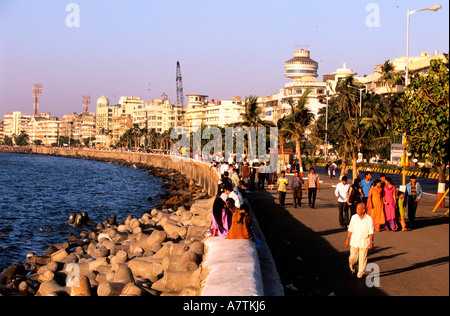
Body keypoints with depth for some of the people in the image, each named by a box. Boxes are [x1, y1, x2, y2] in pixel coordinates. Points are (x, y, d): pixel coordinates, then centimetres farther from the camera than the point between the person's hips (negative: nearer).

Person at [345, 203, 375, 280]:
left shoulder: (369, 219, -7)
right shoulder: (354, 217, -1)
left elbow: (371, 232, -4)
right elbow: (350, 229, 6)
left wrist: (371, 242, -12)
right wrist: (347, 239, 5)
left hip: (364, 243, -2)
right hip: (354, 242, 2)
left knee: (363, 259, 1)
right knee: (353, 257, 3)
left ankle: (360, 275, 14)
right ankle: (352, 268, 33)